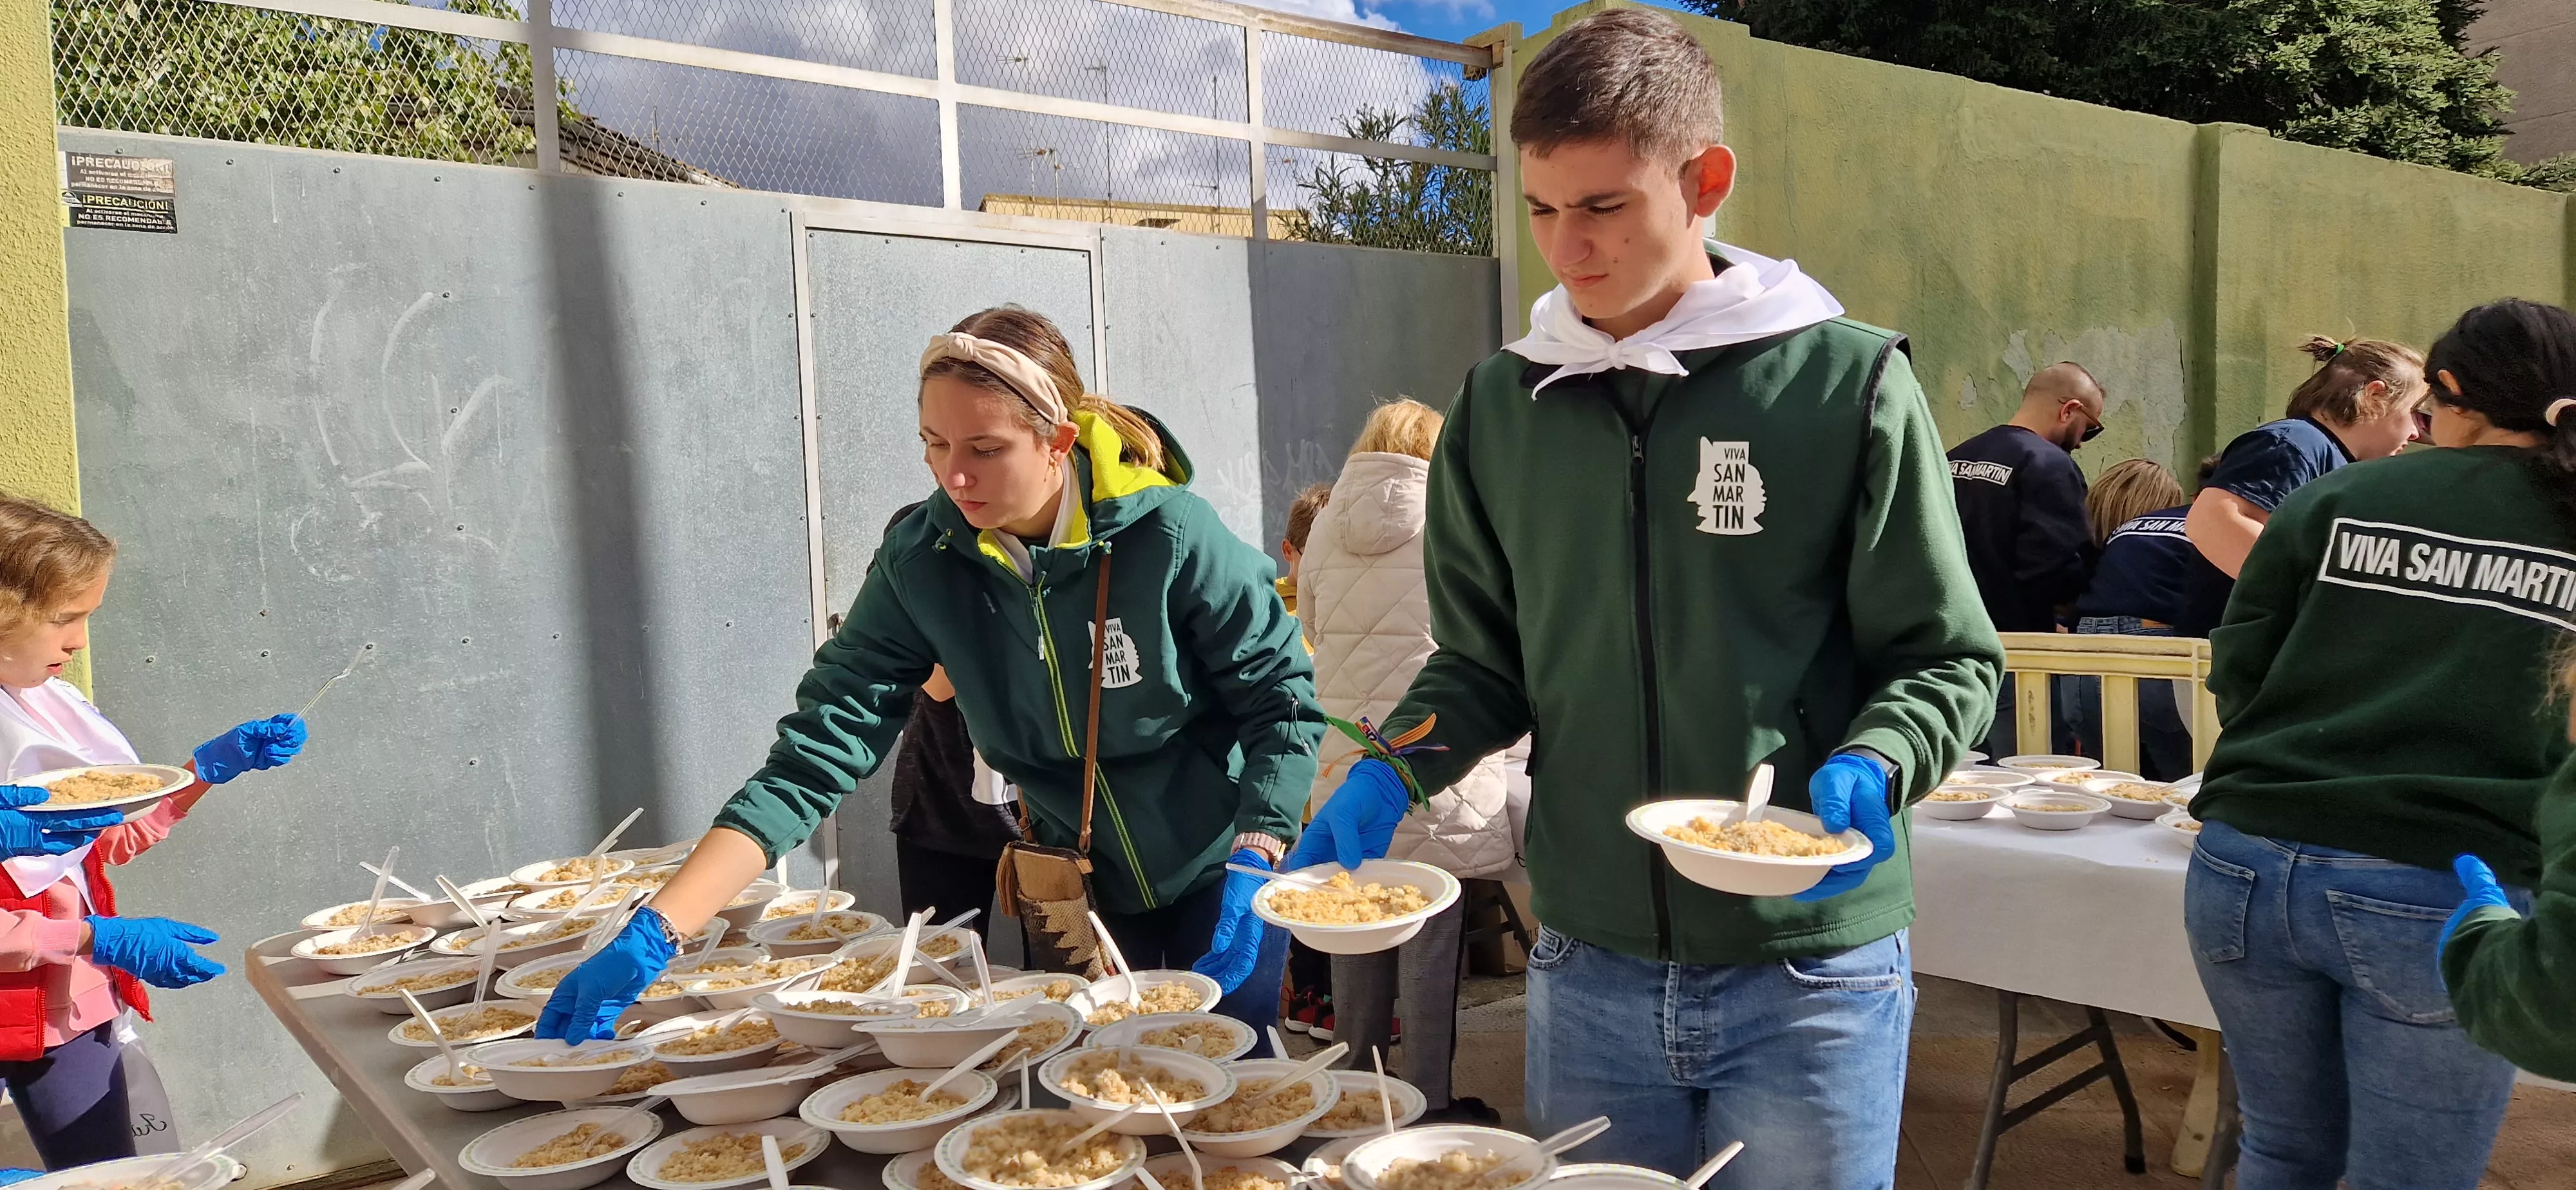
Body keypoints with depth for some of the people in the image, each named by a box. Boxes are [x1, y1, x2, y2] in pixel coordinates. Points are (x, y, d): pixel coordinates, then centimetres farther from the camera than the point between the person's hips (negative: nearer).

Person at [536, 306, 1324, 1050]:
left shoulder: (1172, 537, -24)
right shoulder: (923, 562, -16)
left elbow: (1284, 704, -14)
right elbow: (818, 747, -19)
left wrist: (1250, 870, -26)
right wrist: (653, 935, -26)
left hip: (1213, 877, -2)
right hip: (1076, 890, 3)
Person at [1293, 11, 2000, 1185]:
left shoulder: (1846, 383, -9)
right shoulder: (1501, 406, 2)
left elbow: (1944, 658, -3)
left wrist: (1867, 771, -22)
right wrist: (1390, 772, -7)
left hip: (1807, 968, -3)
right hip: (1587, 967, 3)